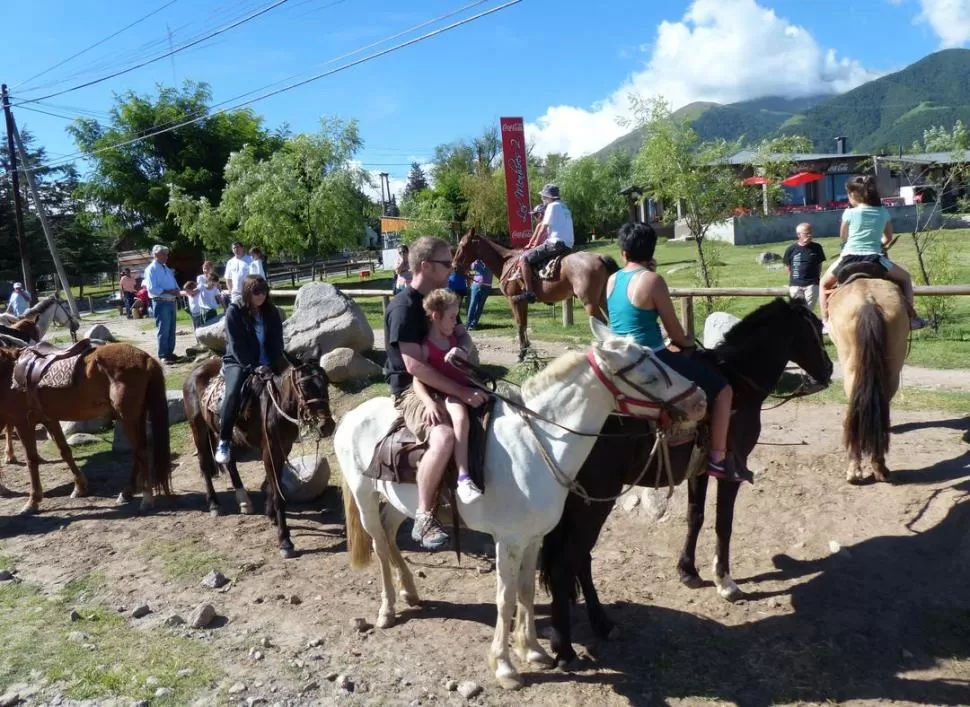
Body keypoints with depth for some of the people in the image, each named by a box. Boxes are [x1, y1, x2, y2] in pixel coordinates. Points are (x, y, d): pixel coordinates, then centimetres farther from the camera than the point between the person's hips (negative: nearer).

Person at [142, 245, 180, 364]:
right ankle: (163, 355, -1)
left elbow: (174, 284, 20)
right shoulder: (151, 269, -8)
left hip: (171, 302, 8)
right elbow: (152, 288, -17)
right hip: (161, 303, -8)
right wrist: (168, 291, -21)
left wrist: (177, 290, -3)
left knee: (171, 329, 13)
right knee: (164, 330, -7)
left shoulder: (167, 269, 17)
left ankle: (170, 352, 23)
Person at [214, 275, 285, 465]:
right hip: (238, 362, -4)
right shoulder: (234, 311, -8)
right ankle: (224, 441, -19)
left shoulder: (271, 312, 4)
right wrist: (253, 367, -20)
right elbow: (237, 345, -13)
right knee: (234, 393, -29)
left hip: (267, 364, 5)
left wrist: (275, 366, -12)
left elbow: (277, 343, 2)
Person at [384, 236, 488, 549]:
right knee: (444, 436, -36)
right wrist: (461, 392, -26)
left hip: (443, 385, 9)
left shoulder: (440, 299, 11)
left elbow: (463, 336, 13)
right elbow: (414, 366, -24)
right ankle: (424, 518, -21)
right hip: (412, 390, -9)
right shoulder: (403, 307, -16)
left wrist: (460, 349, -13)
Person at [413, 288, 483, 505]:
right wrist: (430, 404, -28)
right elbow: (417, 381, -16)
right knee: (461, 418, -35)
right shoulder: (426, 347, -8)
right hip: (442, 395, -9)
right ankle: (463, 478, -39)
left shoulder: (453, 338, 13)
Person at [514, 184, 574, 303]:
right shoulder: (563, 207, 25)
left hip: (556, 244, -10)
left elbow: (542, 230, -6)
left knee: (524, 258, -12)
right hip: (567, 246, 10)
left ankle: (529, 293, -20)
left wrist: (534, 245, 6)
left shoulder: (552, 206, -4)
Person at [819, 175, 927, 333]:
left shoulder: (849, 213, 1)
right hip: (875, 259, 2)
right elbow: (888, 238, 20)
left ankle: (825, 321, 10)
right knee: (905, 279, 25)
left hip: (849, 258, -1)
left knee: (824, 284, 23)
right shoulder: (884, 212, 10)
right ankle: (911, 317, 16)